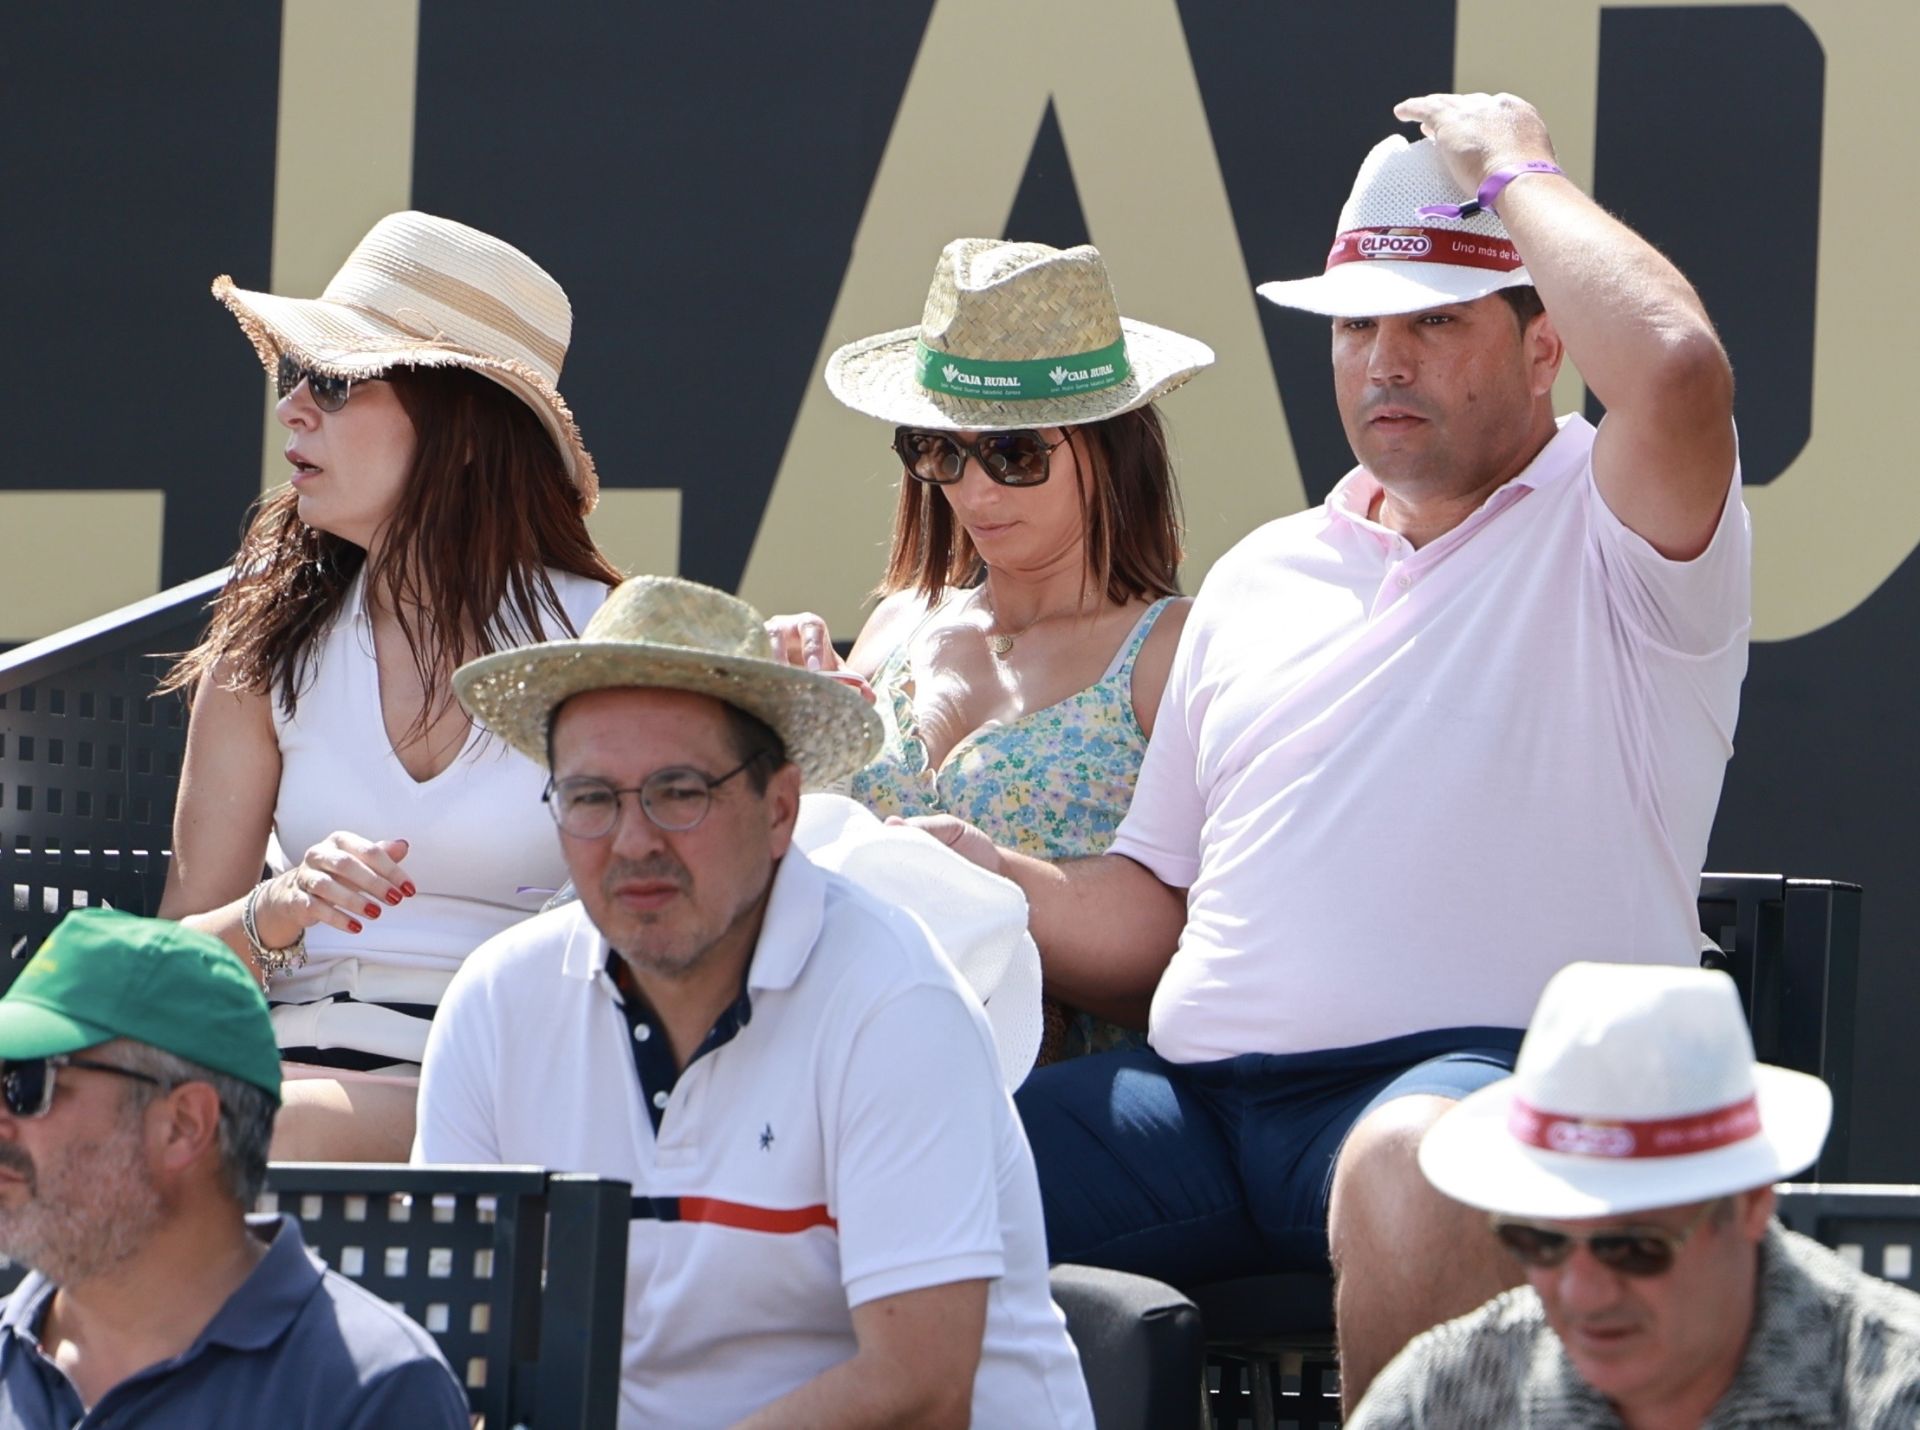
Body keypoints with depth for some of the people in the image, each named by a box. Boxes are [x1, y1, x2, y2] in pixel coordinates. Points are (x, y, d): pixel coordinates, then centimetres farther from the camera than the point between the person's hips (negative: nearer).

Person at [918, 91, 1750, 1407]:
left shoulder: (1605, 534, 4)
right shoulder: (1259, 577, 25)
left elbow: (1675, 370, -22)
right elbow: (1146, 915, 26)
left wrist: (1515, 172, -5)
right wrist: (964, 870, 4)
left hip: (1483, 1071, -6)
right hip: (1203, 1093, 6)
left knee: (1413, 1166, -41)